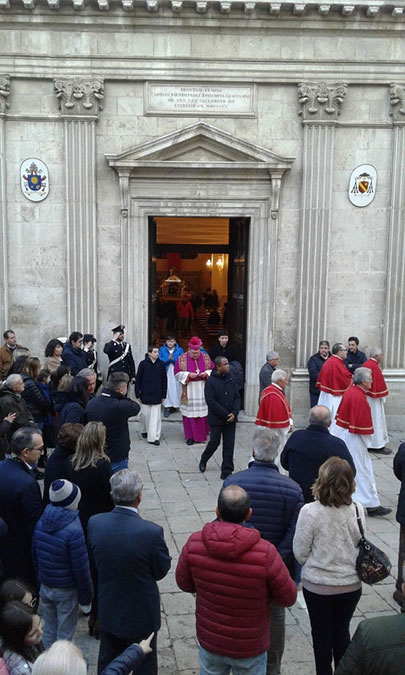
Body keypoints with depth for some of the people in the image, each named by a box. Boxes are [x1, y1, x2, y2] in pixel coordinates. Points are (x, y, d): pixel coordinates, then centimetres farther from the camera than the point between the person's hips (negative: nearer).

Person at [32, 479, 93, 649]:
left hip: (45, 587, 6)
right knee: (65, 634, 11)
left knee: (48, 630, 21)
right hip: (67, 590, -6)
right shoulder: (74, 531, -26)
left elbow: (34, 556, 6)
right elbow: (81, 569, -19)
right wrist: (86, 598, -6)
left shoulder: (41, 522, -7)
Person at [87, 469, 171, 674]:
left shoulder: (94, 523, -18)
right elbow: (162, 570, -14)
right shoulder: (152, 532, -30)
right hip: (141, 614, -4)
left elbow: (95, 561, -3)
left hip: (108, 610, 4)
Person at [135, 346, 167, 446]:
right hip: (145, 394, -1)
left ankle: (154, 437, 2)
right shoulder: (143, 364, -5)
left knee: (156, 416, -2)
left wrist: (163, 395, 6)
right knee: (145, 414, 11)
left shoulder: (161, 364, -1)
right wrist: (138, 394, -1)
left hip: (157, 395, 1)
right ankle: (144, 430, 35)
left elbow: (164, 380, 6)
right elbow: (138, 379, 0)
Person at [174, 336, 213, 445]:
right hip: (189, 391, -1)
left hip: (203, 390, 2)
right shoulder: (182, 358, -2)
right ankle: (190, 436, 9)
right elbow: (177, 373, -2)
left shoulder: (206, 357, 3)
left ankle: (202, 434, 18)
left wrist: (206, 374, -11)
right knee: (189, 413, 0)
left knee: (203, 413, 4)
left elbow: (213, 370, 9)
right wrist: (188, 375, -16)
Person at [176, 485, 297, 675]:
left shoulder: (194, 543, -20)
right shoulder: (265, 553, -28)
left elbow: (184, 584, -3)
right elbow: (288, 598, -14)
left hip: (209, 642, 3)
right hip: (249, 647, -2)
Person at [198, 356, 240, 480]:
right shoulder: (210, 381, -10)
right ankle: (203, 460, 36)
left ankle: (226, 472, 13)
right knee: (214, 442, 7)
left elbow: (237, 397, 6)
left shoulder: (231, 379, 5)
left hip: (231, 419, 4)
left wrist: (234, 413, -8)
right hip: (216, 419, -4)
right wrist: (225, 414, -15)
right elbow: (211, 401, -15)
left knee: (229, 446, 4)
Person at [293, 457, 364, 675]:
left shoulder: (310, 512, -22)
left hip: (318, 585, -3)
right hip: (351, 584, 3)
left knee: (321, 634, 18)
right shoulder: (357, 510, -14)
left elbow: (300, 553, -13)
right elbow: (361, 547, -1)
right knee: (342, 632, 23)